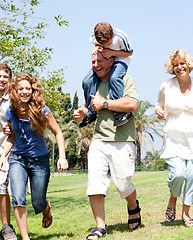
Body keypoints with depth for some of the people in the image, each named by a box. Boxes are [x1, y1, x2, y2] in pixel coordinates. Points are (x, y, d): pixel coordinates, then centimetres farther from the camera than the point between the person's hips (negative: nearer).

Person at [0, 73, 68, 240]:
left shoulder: (41, 109, -12)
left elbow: (58, 133, -3)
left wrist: (62, 156, -12)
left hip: (40, 160, -2)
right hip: (17, 159, 2)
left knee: (38, 204, 5)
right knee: (18, 199, -18)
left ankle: (47, 208, 43)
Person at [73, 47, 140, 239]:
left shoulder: (124, 80, -1)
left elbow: (132, 104, -17)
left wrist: (104, 104, -11)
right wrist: (82, 112, 11)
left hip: (121, 142, -5)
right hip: (98, 141, 5)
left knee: (123, 185, -2)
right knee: (94, 184, -6)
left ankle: (134, 208, 31)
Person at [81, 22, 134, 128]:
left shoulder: (120, 37, -30)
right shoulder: (95, 37, -19)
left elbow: (130, 52, -13)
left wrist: (112, 53, -27)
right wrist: (97, 48, -18)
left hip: (120, 60, -5)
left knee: (114, 78, -38)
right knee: (87, 81, -12)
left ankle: (120, 112, -33)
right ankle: (91, 113, 5)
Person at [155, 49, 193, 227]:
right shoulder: (166, 86, 3)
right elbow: (160, 108, 14)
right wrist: (159, 112, -8)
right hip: (173, 138, -1)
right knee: (177, 174, -16)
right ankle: (172, 200, 16)